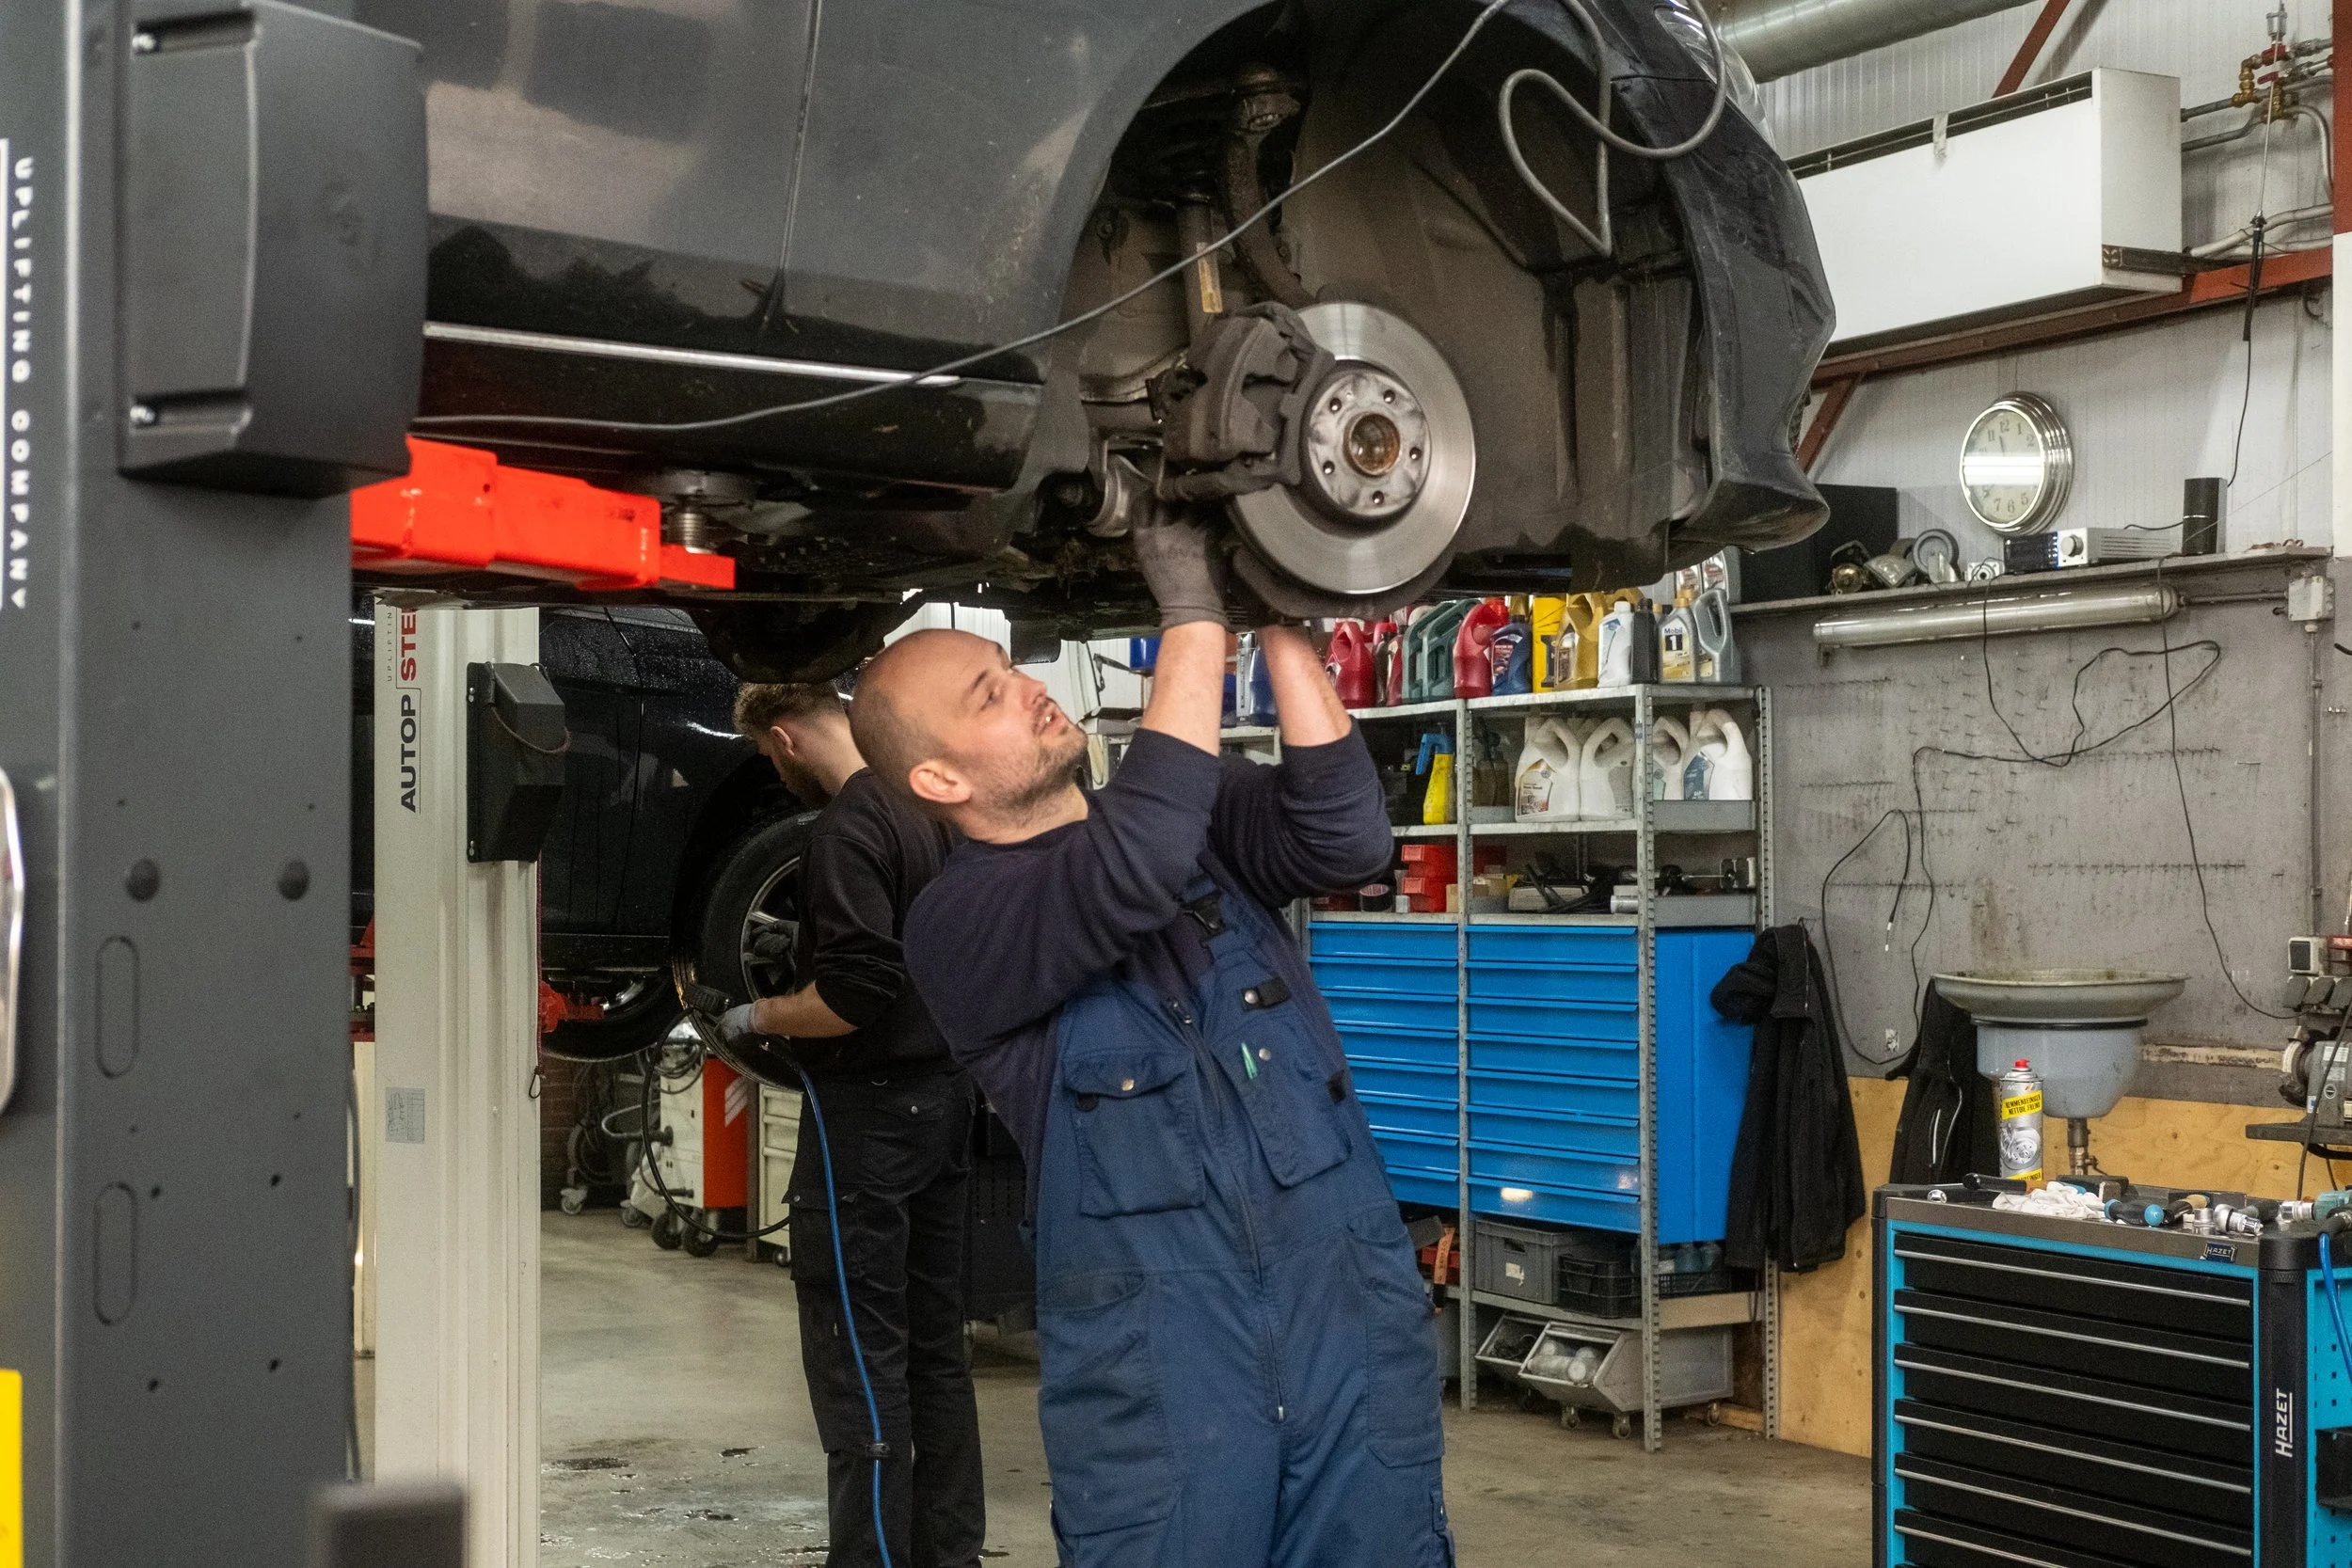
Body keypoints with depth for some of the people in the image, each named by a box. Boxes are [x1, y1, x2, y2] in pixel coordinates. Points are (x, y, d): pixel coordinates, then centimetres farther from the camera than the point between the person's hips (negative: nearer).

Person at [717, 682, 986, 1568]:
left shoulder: (848, 827, -17)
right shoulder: (930, 810, 9)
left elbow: (856, 994, -25)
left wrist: (755, 1019, -10)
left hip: (870, 1109, -9)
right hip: (942, 1095, 9)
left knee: (857, 1356, -2)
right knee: (932, 1345, 15)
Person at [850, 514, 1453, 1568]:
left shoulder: (1197, 809, 13)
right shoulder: (957, 928, -5)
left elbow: (1347, 838, -5)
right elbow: (1141, 868, -22)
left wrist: (1280, 619, -11)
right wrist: (1195, 613, -16)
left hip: (1351, 1317, 4)